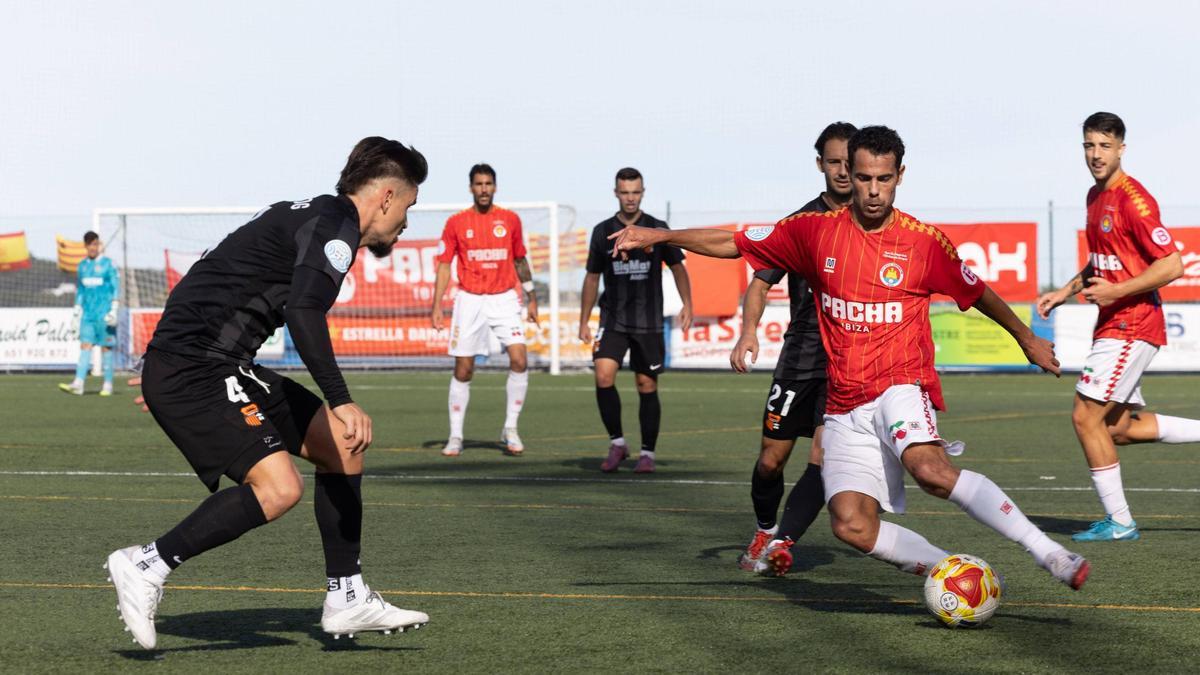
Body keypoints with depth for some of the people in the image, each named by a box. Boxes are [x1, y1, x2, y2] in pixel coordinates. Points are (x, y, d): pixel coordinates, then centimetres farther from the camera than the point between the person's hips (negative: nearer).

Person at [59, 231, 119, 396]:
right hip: (87, 312, 4)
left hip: (104, 312, -4)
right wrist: (76, 311, 17)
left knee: (106, 346, -1)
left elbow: (116, 288, -4)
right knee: (85, 345, -6)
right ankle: (78, 384, -15)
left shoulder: (108, 264, -2)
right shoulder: (82, 266, 13)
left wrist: (114, 310, -12)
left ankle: (108, 384, 6)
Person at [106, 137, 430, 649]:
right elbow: (303, 311, -27)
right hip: (193, 370, -11)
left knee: (343, 448, 10)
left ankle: (347, 599, 13)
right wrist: (341, 401, -31)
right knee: (278, 488, -22)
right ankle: (147, 565, -12)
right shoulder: (337, 224, -10)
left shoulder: (308, 215, 21)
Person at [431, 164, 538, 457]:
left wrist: (531, 298, 16)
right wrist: (436, 306, -4)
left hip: (504, 299, 1)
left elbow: (520, 261, 16)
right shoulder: (456, 222, 1)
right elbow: (444, 266, 3)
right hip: (469, 300, -1)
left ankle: (510, 430, -2)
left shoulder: (510, 220, 5)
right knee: (463, 369, -1)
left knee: (519, 360, -14)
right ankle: (455, 436, 10)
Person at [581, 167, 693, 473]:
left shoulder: (657, 229, 1)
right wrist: (584, 321, 10)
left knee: (647, 385, 2)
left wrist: (687, 305, -1)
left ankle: (647, 453, 12)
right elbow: (592, 276, 12)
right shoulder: (603, 231, 4)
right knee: (603, 376, -17)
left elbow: (677, 267, 11)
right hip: (613, 319, 1)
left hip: (648, 322, -1)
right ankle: (617, 443, -3)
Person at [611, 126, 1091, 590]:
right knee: (851, 526, -17)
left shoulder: (925, 242, 0)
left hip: (902, 385, -3)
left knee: (930, 469, -35)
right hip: (846, 409, 3)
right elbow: (733, 244, 13)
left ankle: (1050, 554, -32)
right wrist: (659, 236, 5)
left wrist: (1026, 337, 28)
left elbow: (977, 294, 16)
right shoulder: (816, 231, 5)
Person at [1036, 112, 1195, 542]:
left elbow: (1172, 265, -20)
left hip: (1130, 325, -10)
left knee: (1086, 416, -9)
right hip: (1115, 326, 10)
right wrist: (1066, 292, 17)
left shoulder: (1132, 200, -16)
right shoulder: (1096, 197, 13)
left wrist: (1116, 292, -21)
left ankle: (1118, 522, -1)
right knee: (1118, 429, 10)